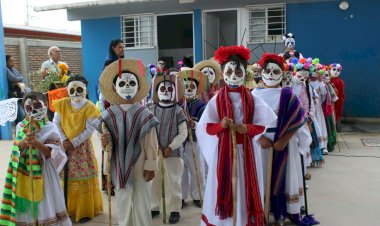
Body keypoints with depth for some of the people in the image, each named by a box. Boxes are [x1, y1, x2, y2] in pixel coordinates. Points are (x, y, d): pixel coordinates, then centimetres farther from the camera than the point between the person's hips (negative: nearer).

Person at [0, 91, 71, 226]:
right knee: (25, 203, 6)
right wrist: (26, 140, -25)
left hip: (43, 169, -2)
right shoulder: (21, 126, 7)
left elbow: (50, 152, -10)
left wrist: (36, 142, -26)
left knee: (45, 202, 1)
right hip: (24, 170, 2)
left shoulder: (50, 128, -3)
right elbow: (18, 147, -4)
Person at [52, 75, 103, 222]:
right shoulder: (62, 104, -2)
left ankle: (86, 211, 13)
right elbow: (56, 123, 2)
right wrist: (63, 140, -8)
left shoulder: (90, 107, -12)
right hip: (65, 145, 3)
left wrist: (74, 143, -16)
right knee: (65, 177, 8)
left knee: (84, 178, 2)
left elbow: (89, 130, -14)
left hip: (82, 146, -3)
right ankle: (68, 208, 23)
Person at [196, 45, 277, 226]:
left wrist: (248, 128, -16)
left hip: (246, 149, 1)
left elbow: (262, 125, 2)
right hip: (224, 149, -1)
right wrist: (221, 125, -20)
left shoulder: (252, 100, 2)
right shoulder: (217, 100, -1)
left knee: (245, 187, 6)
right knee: (224, 186, 4)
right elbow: (206, 128, -2)